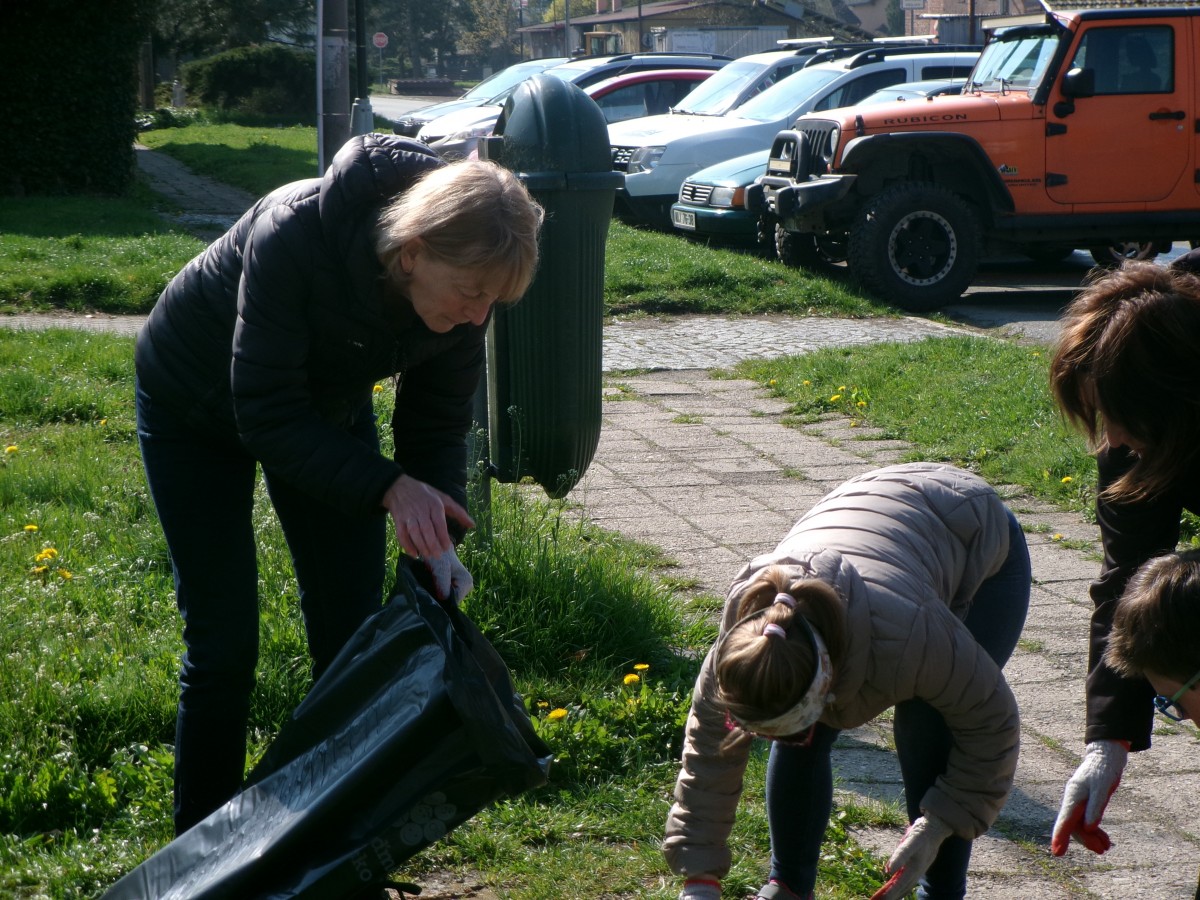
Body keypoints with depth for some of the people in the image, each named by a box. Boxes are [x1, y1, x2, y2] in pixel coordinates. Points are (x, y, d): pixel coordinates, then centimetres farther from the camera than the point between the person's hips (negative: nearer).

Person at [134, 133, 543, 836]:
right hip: (196, 408, -4)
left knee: (352, 637, 1)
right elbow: (267, 415, -35)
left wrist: (440, 536, -27)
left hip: (329, 408, 5)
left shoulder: (461, 280, -25)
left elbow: (439, 421, -13)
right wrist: (386, 486, -43)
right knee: (223, 645, -5)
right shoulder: (293, 235, -41)